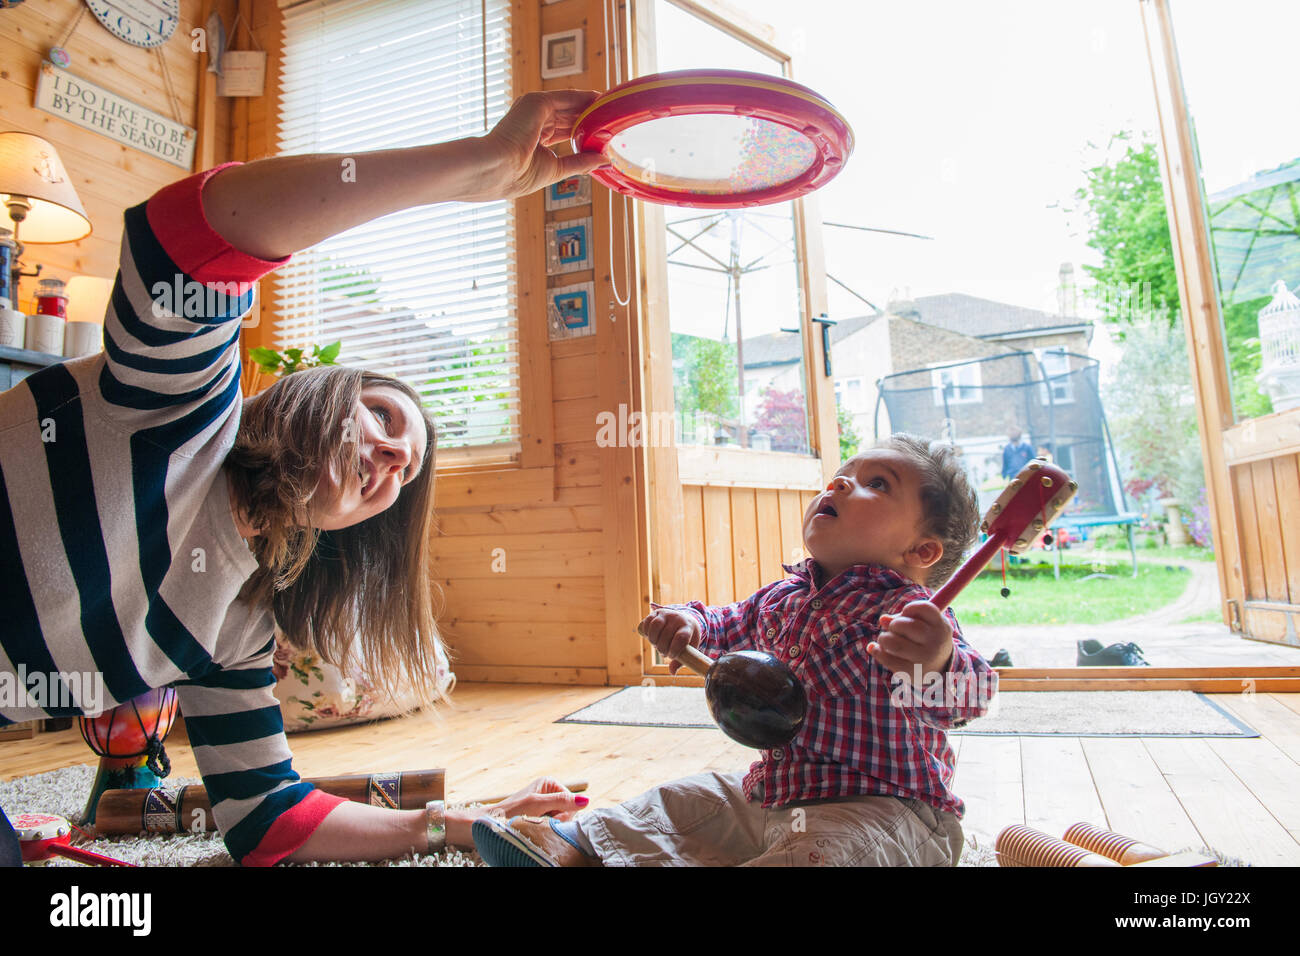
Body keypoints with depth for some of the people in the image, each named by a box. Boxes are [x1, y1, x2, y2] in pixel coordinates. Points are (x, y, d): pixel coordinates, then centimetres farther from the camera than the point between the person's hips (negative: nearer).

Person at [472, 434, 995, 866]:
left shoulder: (908, 612, -19)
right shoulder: (782, 596, 5)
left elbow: (971, 695, -34)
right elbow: (729, 626, 22)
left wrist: (936, 664, -59)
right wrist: (689, 622, -2)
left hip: (880, 811, -8)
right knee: (680, 803, 15)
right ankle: (581, 843, 24)